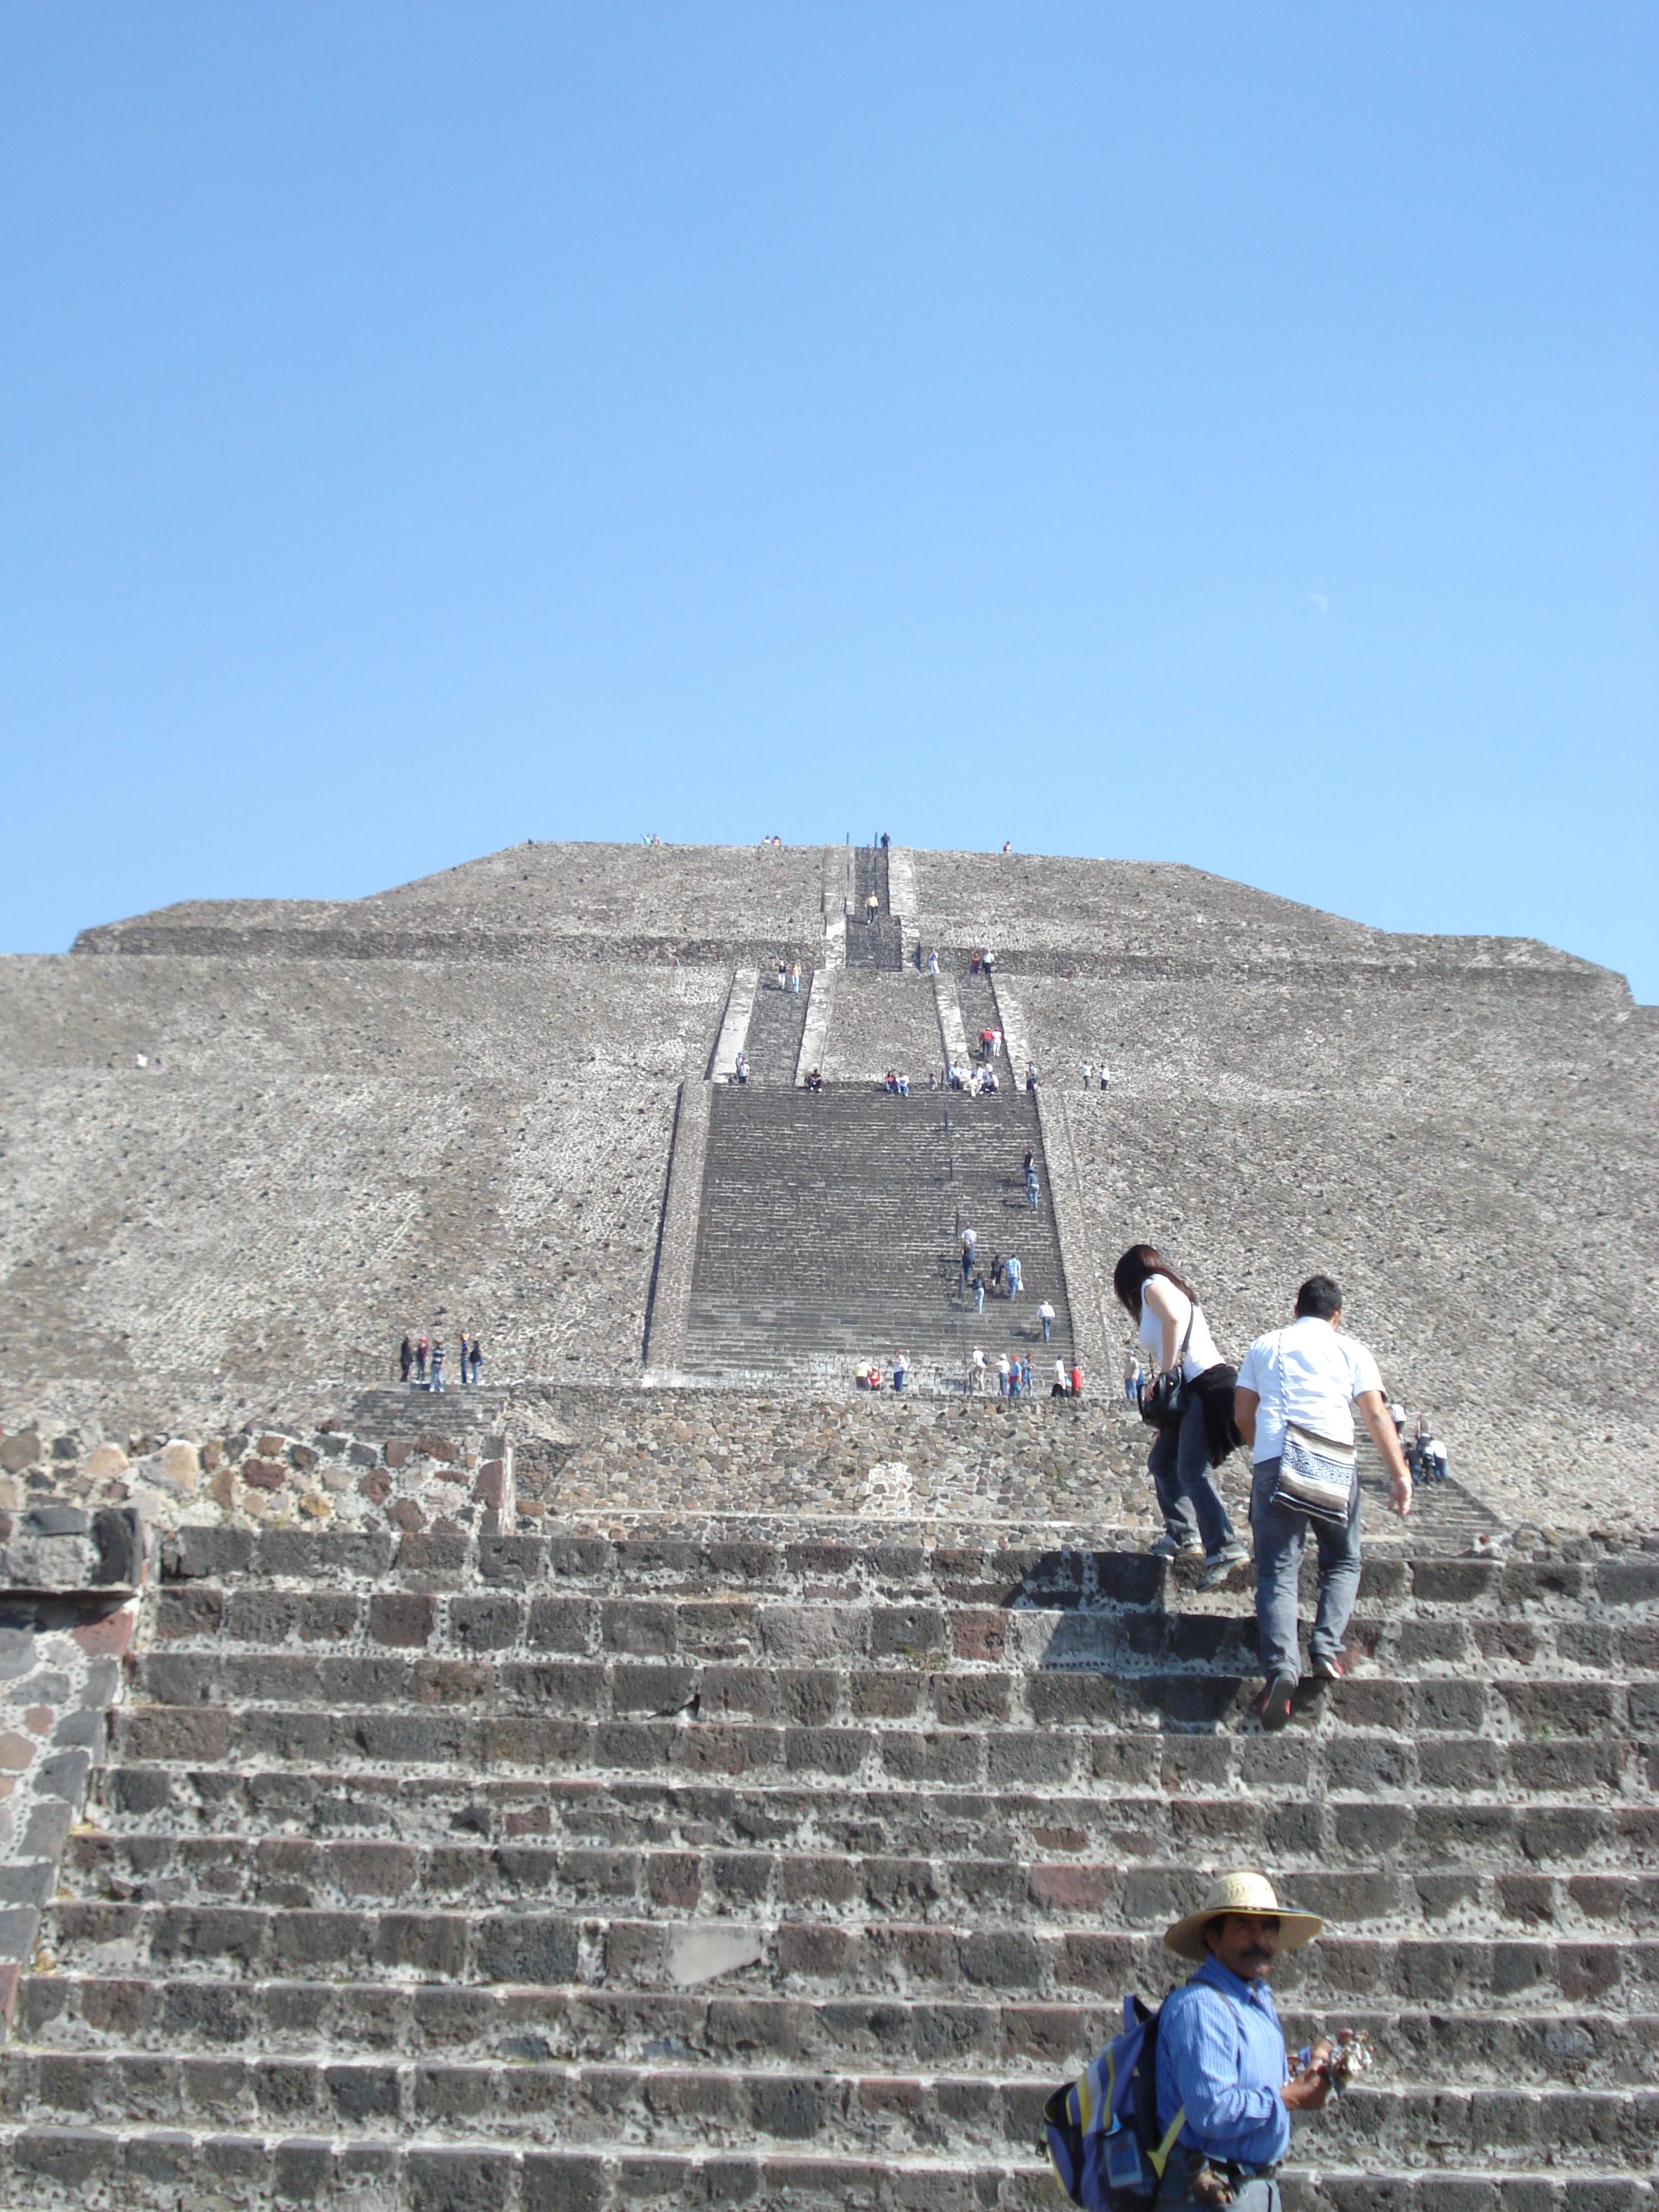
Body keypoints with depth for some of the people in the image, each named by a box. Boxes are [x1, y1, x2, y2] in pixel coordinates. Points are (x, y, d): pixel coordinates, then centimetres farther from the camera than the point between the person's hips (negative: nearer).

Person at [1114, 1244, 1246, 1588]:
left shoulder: (1153, 1285, 1)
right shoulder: (1172, 1289, 27)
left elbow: (1173, 1319, -20)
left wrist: (1166, 1373, -15)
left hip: (1204, 1387, -10)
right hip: (1191, 1391, 10)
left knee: (1192, 1471, -15)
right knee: (1161, 1461, 17)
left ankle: (1224, 1550, -21)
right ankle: (1182, 1535, 21)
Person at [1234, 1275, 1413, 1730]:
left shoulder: (1265, 1346, 19)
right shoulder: (1349, 1350, 14)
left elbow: (1242, 1415, 18)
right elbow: (1377, 1415, 4)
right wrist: (1400, 1475, 3)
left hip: (1274, 1465, 1)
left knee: (1277, 1570, 0)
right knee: (1343, 1562, 18)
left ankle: (1281, 1667, -20)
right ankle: (1326, 1648, -3)